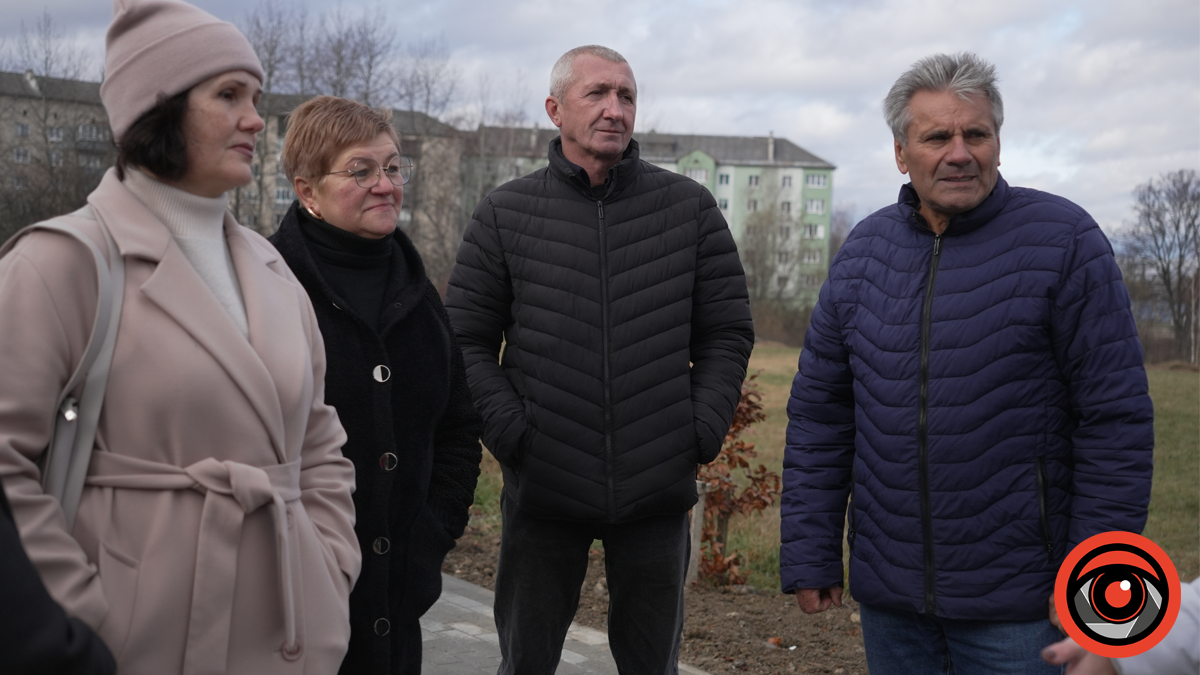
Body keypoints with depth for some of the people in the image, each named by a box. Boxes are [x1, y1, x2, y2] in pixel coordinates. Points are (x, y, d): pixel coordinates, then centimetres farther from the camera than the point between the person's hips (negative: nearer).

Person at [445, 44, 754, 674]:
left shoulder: (690, 207, 3)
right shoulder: (504, 213, 1)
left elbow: (728, 333, 5)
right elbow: (466, 340, 1)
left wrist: (702, 432, -4)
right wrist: (511, 433, -9)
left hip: (658, 488, 1)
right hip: (543, 489, 0)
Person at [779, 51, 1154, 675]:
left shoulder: (1063, 239, -9)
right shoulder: (864, 250, 3)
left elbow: (1116, 418, -10)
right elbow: (818, 411, 5)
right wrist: (807, 555, 2)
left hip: (1015, 602, -4)